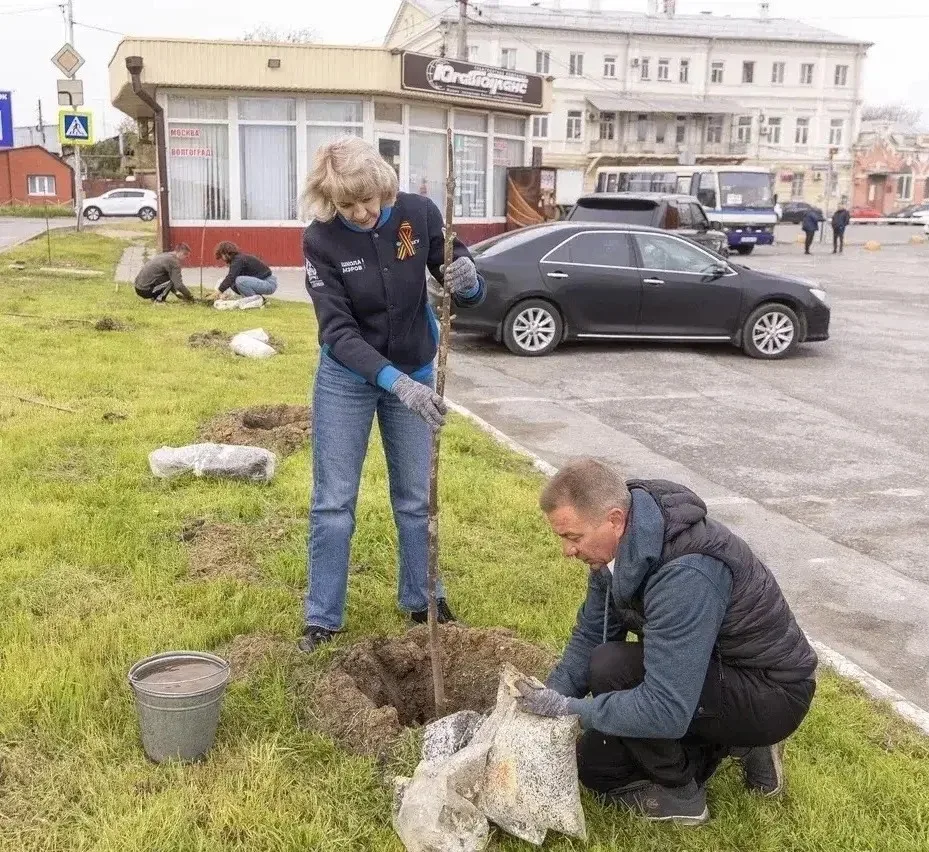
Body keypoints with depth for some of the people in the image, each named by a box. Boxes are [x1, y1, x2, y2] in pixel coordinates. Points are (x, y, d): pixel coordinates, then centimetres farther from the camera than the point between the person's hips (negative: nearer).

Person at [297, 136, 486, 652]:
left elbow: (470, 293, -10)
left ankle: (421, 599, 31)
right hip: (348, 377, -2)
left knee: (416, 496, 13)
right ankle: (323, 618, 17)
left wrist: (467, 281, -35)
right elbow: (338, 332, -25)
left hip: (414, 373, 2)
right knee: (334, 501, 3)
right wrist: (396, 382, -38)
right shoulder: (321, 240, -21)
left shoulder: (418, 213, -16)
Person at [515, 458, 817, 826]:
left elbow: (665, 710, -37)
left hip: (772, 695, -9)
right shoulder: (619, 546, -9)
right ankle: (731, 742, 14)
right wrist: (546, 702, -9)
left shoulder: (686, 575, -36)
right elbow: (590, 636, 3)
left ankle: (679, 793, -5)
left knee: (612, 669, -28)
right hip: (717, 673, 9)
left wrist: (567, 708, -27)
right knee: (595, 763, 9)